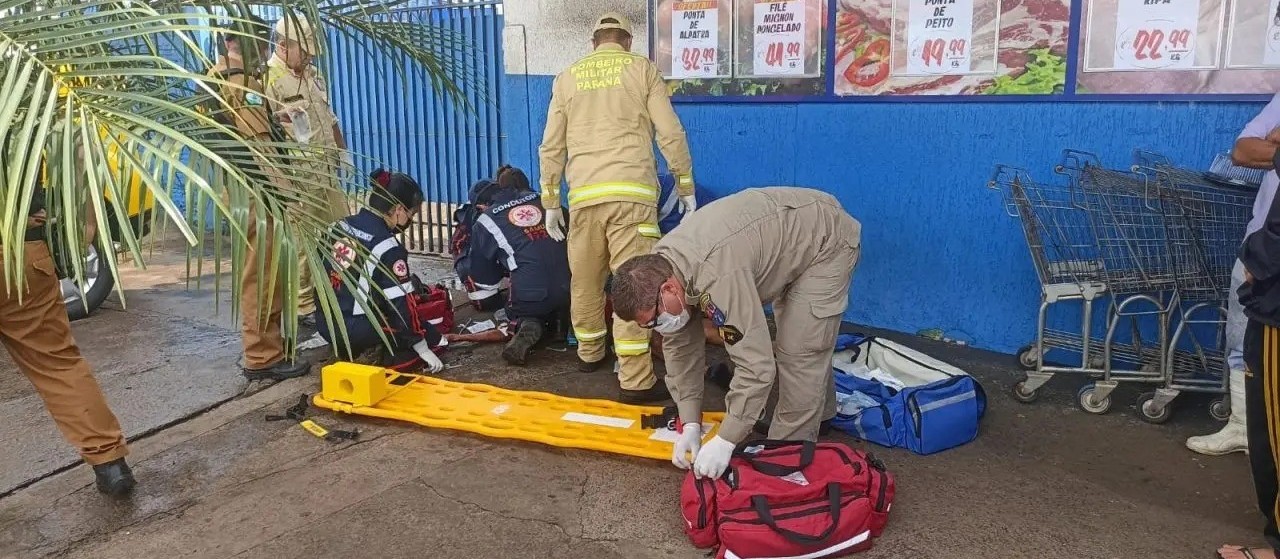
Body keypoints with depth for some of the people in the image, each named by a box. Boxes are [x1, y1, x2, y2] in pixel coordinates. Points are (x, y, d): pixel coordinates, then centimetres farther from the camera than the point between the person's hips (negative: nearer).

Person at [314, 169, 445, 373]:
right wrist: (423, 349, -7)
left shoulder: (341, 225, 5)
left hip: (325, 323, 7)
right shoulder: (388, 248, -17)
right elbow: (402, 305, -16)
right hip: (356, 332, -7)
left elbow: (320, 270, 14)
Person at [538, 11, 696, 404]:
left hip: (584, 194, 3)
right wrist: (686, 186, 12)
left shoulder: (567, 77, 15)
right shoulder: (643, 69, 7)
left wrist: (550, 202, 20)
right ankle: (635, 380, -6)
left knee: (585, 279, 17)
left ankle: (589, 353, 34)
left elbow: (552, 146, 14)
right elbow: (670, 133, 2)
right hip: (631, 191, -3)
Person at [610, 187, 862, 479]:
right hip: (788, 235, 9)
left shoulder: (716, 277, -41)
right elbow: (680, 347, -6)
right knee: (795, 338, 25)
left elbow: (756, 364, -40)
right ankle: (819, 411, 47)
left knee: (801, 351, -14)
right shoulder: (660, 269, -13)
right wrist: (691, 425, -10)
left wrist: (725, 441, -33)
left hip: (826, 238, -9)